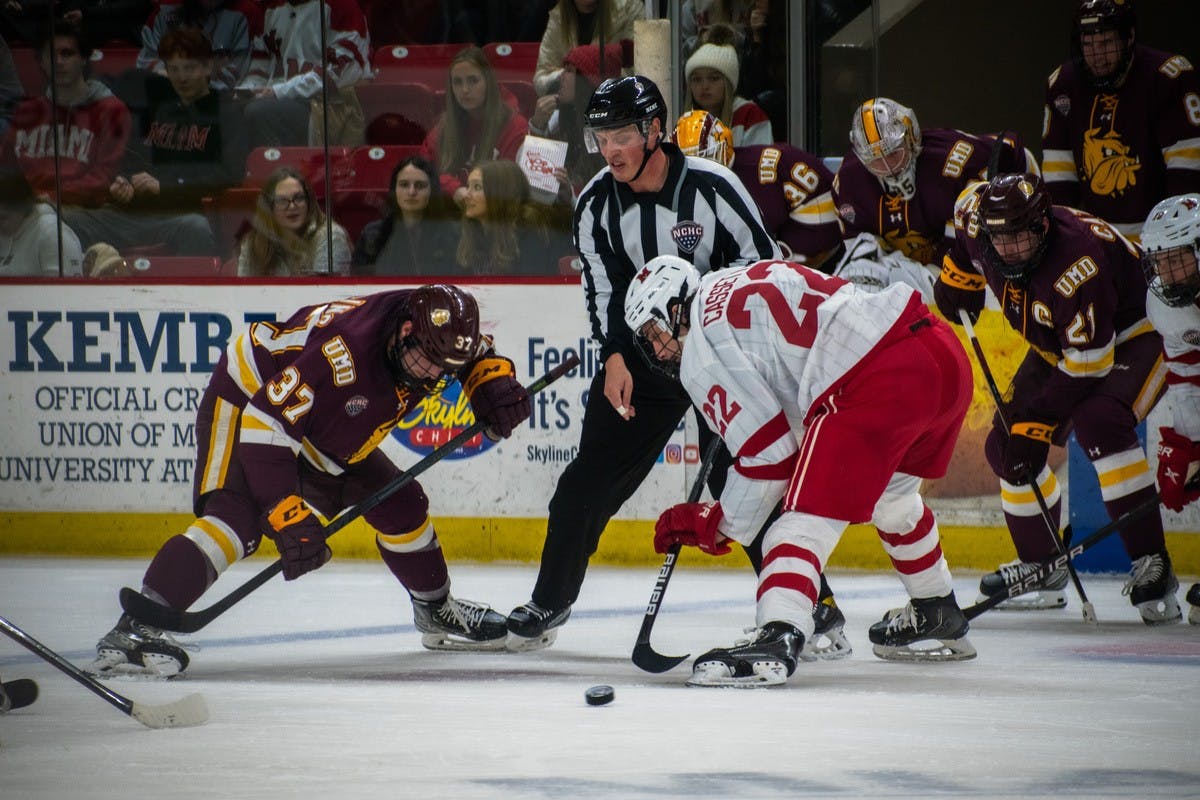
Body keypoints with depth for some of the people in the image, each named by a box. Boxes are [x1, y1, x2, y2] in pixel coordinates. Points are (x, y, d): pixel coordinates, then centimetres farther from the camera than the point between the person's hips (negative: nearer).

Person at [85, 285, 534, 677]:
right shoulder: (343, 352, -40)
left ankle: (439, 616, 32)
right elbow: (265, 424, -39)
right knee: (237, 517, -29)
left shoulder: (434, 333, -15)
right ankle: (132, 630, -39)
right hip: (247, 403, -8)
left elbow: (481, 358, 9)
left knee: (400, 504, 8)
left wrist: (496, 387, -16)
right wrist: (290, 516, -41)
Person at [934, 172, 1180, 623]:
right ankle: (1042, 568, 21)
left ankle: (1151, 565, -31)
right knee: (1007, 446, 3)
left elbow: (1088, 364, -32)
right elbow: (969, 204, 10)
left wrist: (1037, 419, -29)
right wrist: (958, 277, 10)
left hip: (1133, 336, -8)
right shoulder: (978, 223, -18)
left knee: (1098, 423, -33)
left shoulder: (1076, 260, -38)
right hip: (1057, 345, 8)